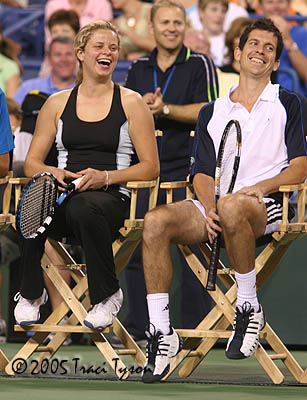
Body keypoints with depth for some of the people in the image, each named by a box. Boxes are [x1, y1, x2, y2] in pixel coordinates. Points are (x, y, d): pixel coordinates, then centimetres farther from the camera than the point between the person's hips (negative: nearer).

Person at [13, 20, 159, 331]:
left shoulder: (131, 103, 8)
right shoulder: (57, 104, 15)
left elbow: (150, 168, 5)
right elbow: (31, 162, 16)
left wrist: (106, 177, -12)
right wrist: (53, 173, -9)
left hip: (111, 197, -2)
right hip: (64, 193, 2)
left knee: (83, 209, -40)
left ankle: (107, 295, -16)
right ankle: (31, 293, -14)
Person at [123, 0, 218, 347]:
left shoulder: (199, 65, 2)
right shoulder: (138, 69, 16)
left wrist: (164, 109, -16)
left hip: (188, 166, -4)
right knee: (136, 246, 1)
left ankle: (194, 327, -2)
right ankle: (137, 326, 8)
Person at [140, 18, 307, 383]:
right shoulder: (211, 113, 25)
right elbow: (202, 174, 15)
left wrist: (259, 188, -15)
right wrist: (209, 209, -8)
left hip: (267, 204, -4)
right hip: (213, 208, 4)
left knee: (232, 207, -41)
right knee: (156, 221, -26)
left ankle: (249, 308, -23)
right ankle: (160, 332, -25)